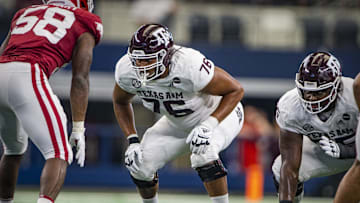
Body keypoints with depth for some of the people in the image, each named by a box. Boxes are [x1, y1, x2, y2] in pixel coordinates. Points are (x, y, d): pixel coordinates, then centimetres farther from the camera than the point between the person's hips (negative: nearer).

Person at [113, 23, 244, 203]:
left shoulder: (190, 66, -41)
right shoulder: (127, 70, -25)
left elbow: (235, 90, -29)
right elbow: (120, 102, -1)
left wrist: (207, 126, -39)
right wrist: (132, 140, -13)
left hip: (220, 114, -5)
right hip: (176, 122, 5)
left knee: (203, 155, -34)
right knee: (140, 164, -7)